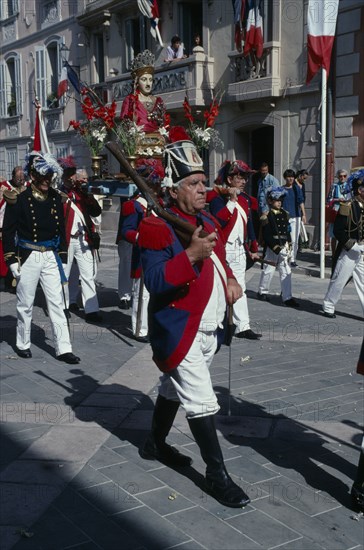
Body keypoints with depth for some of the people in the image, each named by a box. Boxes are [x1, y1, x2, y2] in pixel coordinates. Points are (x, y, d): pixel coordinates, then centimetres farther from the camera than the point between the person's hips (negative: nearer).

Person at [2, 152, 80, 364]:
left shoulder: (56, 198, 4)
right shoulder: (19, 199, -9)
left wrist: (62, 257, 8)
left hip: (51, 256, 4)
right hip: (28, 257, -3)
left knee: (57, 303, 3)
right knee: (26, 304, 9)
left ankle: (63, 349, 7)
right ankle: (23, 344, 26)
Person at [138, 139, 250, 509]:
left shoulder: (209, 223, 10)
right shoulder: (157, 228, -17)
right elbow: (154, 281, -25)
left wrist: (231, 282, 2)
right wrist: (191, 254, -35)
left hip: (208, 329, 9)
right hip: (180, 332, -9)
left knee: (173, 389, 23)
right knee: (202, 404, -7)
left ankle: (156, 445, 42)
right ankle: (217, 475, 6)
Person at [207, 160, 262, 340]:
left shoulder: (245, 199, 13)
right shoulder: (217, 197, -9)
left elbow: (249, 224, 20)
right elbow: (217, 220, -25)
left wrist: (253, 248, 22)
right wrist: (232, 201, -23)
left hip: (239, 249, 7)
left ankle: (243, 326, 13)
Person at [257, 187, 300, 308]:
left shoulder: (285, 214, 10)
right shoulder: (266, 216, -8)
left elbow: (287, 231, 14)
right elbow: (266, 236, -12)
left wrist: (288, 246, 5)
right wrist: (276, 248, -16)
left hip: (284, 246, 5)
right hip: (272, 247, -5)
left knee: (286, 272, 1)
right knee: (268, 270, 7)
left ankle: (287, 297, 2)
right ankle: (262, 292, 27)